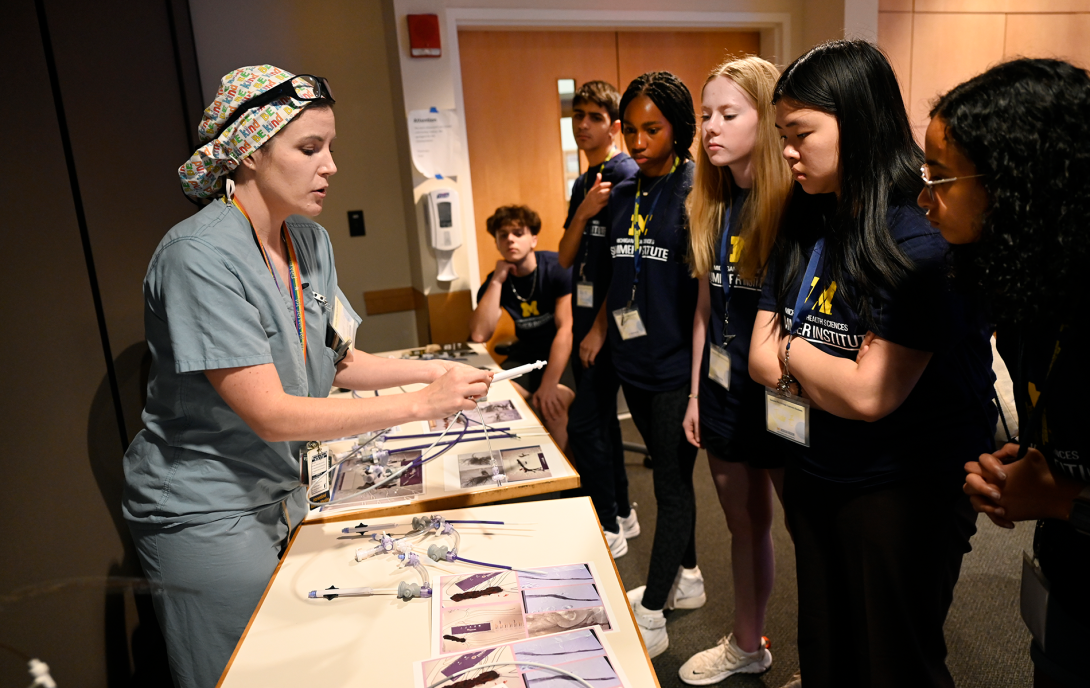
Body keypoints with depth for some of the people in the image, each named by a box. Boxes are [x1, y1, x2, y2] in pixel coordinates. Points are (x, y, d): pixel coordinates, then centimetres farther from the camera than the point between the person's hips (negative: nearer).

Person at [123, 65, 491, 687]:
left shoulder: (311, 241, 0)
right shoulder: (200, 255, -25)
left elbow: (333, 362, 8)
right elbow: (270, 414, -28)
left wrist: (434, 370, -6)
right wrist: (421, 404, -27)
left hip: (279, 493, 7)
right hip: (206, 515, -7)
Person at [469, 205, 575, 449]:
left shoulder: (559, 267, -15)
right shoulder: (495, 280, 0)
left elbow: (567, 328, -21)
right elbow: (479, 335, -13)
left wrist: (549, 385, -27)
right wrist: (496, 280, -17)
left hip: (567, 353, -4)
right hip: (528, 354, 5)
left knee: (552, 405, -31)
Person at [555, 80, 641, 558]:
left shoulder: (627, 177, -11)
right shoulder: (584, 182, 15)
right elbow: (565, 258, 9)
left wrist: (600, 328, -16)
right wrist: (583, 211, -9)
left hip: (610, 321, -9)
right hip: (585, 316, 9)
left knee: (585, 425, -6)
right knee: (601, 418, 15)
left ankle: (608, 528, 10)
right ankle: (621, 513, 30)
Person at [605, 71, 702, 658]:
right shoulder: (621, 196, 9)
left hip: (678, 362, -7)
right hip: (634, 361, 7)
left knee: (672, 485, 4)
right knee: (670, 474, 19)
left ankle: (651, 618, 16)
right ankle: (687, 579, 38)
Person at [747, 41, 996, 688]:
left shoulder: (922, 237, -20)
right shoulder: (804, 227, 2)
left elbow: (869, 394, -26)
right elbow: (762, 358, -1)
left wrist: (793, 350, -10)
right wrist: (835, 376, -17)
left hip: (905, 491, -6)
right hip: (815, 476, 7)